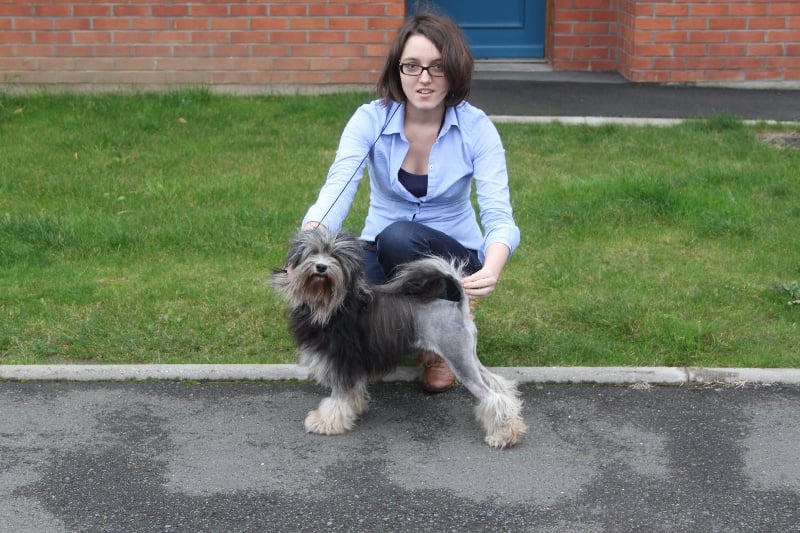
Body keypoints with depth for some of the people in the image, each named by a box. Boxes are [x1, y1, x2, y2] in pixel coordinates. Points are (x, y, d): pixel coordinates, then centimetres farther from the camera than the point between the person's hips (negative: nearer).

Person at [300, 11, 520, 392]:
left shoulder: (476, 129, -15)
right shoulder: (370, 119, -13)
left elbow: (498, 214, -25)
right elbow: (337, 188, -28)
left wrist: (492, 269, -49)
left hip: (451, 259, -1)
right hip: (381, 255, 1)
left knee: (398, 237, -35)